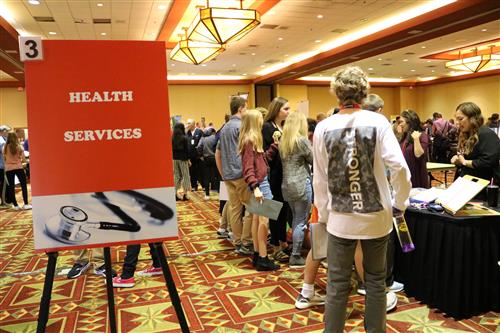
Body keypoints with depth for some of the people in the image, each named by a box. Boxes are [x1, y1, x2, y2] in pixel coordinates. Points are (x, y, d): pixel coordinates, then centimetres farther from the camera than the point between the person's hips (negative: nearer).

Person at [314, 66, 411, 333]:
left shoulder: (323, 127, -3)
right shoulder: (377, 122, -6)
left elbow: (319, 179, 1)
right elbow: (399, 167, -14)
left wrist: (323, 215, 11)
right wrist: (399, 204, 1)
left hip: (340, 218, 0)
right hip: (376, 216, 0)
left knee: (337, 284, 9)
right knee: (376, 281, 17)